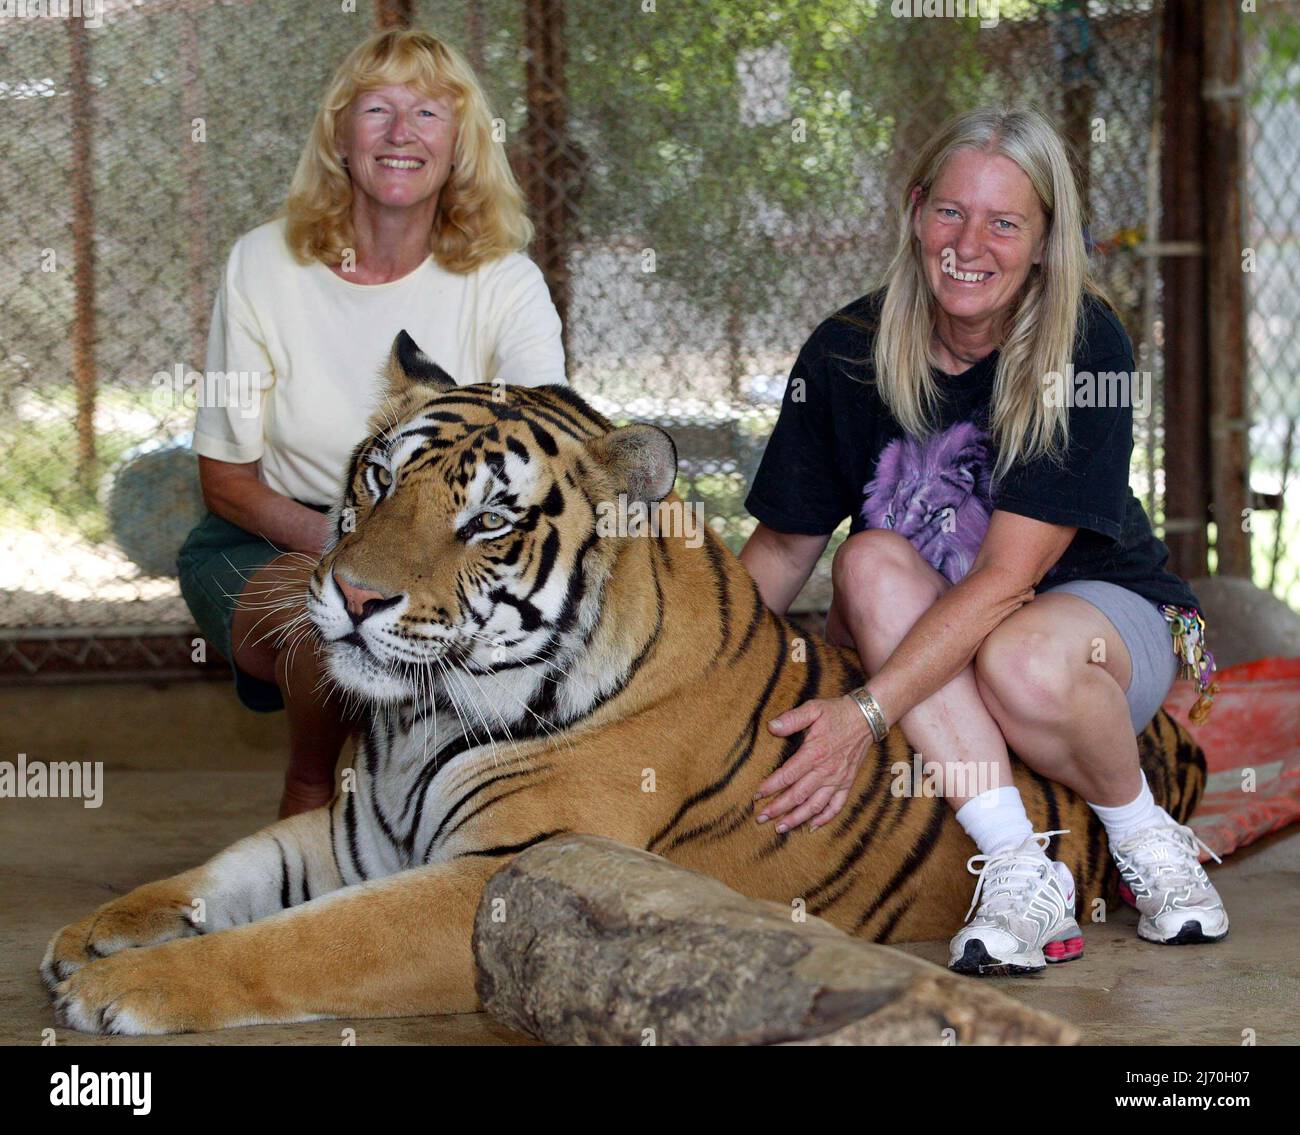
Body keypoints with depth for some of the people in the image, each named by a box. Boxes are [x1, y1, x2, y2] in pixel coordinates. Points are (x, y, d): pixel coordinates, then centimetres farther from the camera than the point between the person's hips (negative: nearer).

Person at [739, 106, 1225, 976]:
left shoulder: (1085, 348, -21)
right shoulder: (848, 354, -10)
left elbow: (1007, 574, -27)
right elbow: (783, 546, -3)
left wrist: (866, 714, -36)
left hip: (1102, 609, -4)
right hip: (921, 639, 4)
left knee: (1024, 662, -38)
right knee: (872, 562, -29)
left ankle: (1149, 845, -6)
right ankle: (1020, 871, -30)